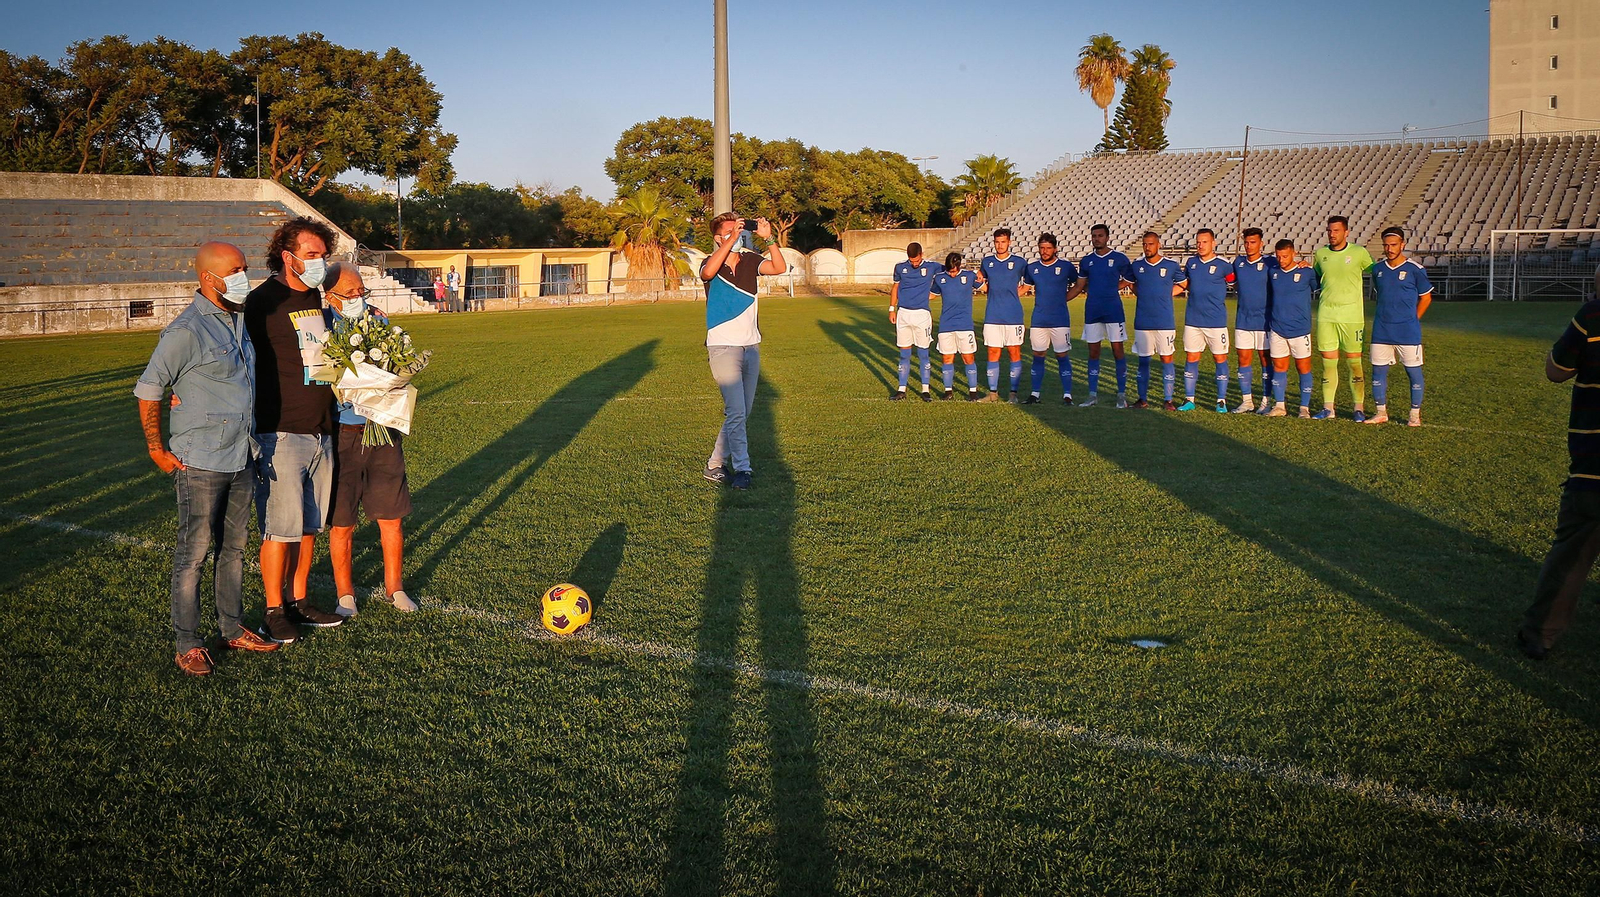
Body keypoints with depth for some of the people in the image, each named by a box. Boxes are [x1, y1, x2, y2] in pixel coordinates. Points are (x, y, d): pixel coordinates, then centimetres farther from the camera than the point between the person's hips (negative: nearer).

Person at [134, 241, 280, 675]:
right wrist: (158, 451, -10)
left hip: (240, 460, 8)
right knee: (193, 552, -1)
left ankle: (233, 629, 26)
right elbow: (148, 391, -12)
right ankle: (187, 645, 6)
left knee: (234, 547, 15)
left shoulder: (239, 322, 11)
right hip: (199, 462, -8)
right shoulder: (185, 331, -14)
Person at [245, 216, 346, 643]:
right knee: (280, 527, -2)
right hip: (280, 434, -7)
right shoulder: (262, 302, -10)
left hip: (321, 431, 7)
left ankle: (300, 600, 24)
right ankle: (274, 610, 9)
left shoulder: (317, 299, 12)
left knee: (309, 524, 13)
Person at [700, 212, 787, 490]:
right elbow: (708, 272, -31)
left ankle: (716, 465, 22)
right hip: (723, 348, -6)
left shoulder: (750, 260, 5)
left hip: (751, 347, 6)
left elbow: (780, 267, -9)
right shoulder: (712, 263, -7)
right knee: (735, 411, -13)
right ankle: (742, 469, -6)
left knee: (742, 412, 11)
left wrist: (768, 238, -19)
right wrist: (732, 238, -30)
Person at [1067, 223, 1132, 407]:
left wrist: (1110, 289, -1)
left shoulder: (1119, 259, -2)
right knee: (1093, 352, 6)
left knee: (1117, 351, -1)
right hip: (1092, 312, 4)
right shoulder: (1086, 261, 9)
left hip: (1113, 311, -3)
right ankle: (1093, 394, 12)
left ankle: (1122, 394, 6)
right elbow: (1079, 287, 15)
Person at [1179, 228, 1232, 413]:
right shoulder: (1191, 262, 7)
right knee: (1191, 358, 5)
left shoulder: (1223, 265, -6)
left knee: (1220, 358, 2)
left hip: (1216, 321, -4)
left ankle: (1221, 400, 11)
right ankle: (1189, 399, 12)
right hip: (1192, 320, 4)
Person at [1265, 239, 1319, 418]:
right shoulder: (1273, 272, 7)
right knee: (1279, 367, 5)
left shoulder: (1307, 272, -6)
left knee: (1303, 368, 2)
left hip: (1300, 329, -3)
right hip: (1277, 329, 3)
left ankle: (1305, 408, 8)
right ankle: (1279, 406, 12)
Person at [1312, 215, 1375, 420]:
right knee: (1328, 361, 4)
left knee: (1354, 362, 0)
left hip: (1351, 316, -3)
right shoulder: (1320, 253, 8)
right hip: (1326, 315, 3)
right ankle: (1328, 408, 10)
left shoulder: (1359, 253, -1)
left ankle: (1359, 408, 7)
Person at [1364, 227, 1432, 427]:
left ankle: (1415, 414, 8)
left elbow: (1426, 298, 4)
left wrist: (1411, 319, 3)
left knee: (1413, 371, 0)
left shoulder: (1415, 270, -4)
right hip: (1381, 331, 4)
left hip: (1408, 333, -4)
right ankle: (1381, 413, 15)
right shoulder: (1377, 269, 8)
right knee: (1378, 370, 5)